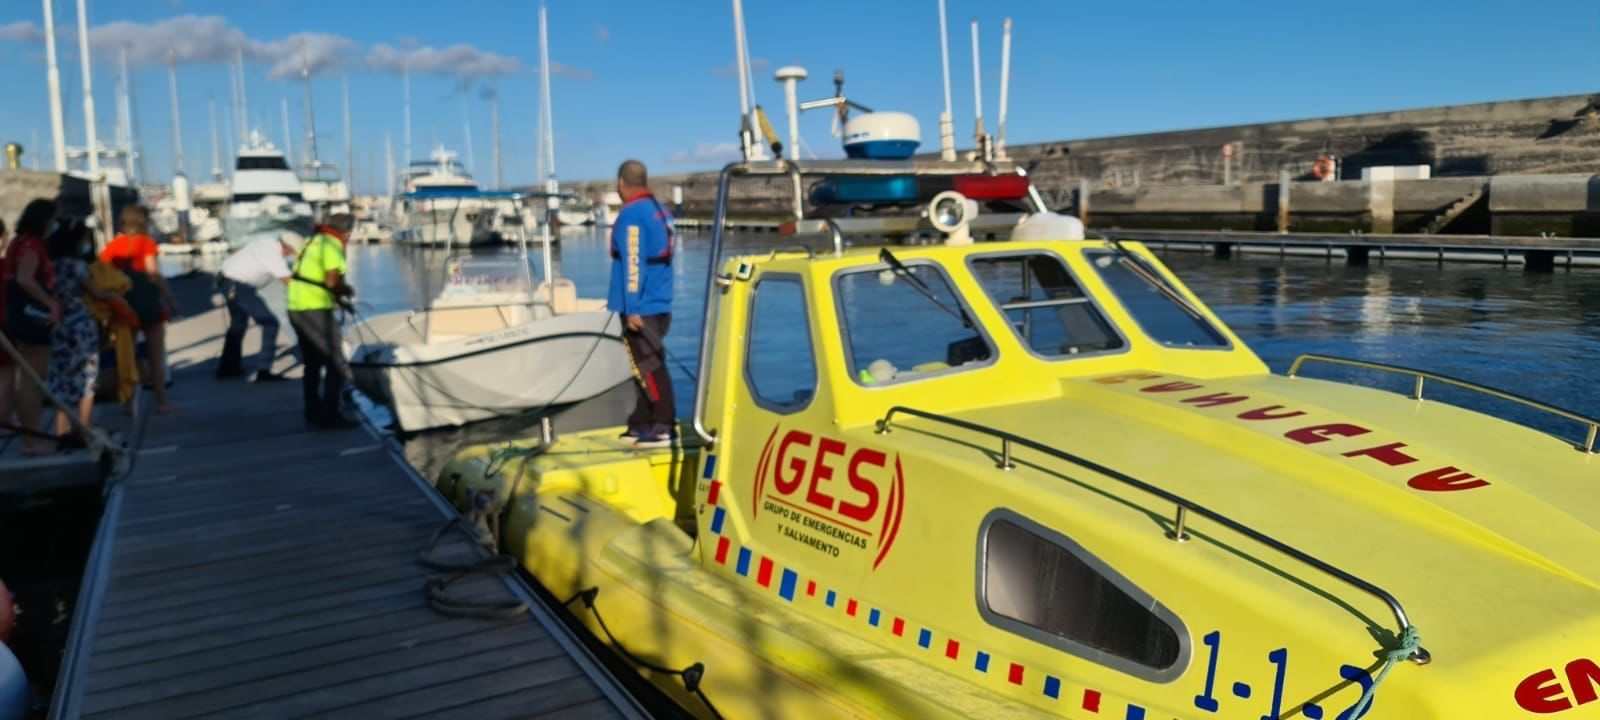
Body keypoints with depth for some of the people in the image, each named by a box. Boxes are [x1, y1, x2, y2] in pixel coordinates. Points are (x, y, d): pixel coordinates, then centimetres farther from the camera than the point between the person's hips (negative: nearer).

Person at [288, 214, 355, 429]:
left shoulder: (312, 241, 17)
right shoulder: (332, 245, -9)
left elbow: (308, 277, 18)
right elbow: (332, 281, -21)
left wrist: (338, 294, 16)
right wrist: (347, 290, -1)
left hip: (296, 308, 9)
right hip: (316, 309, -9)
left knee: (313, 363, 19)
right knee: (336, 364, -4)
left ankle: (313, 412, 26)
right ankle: (330, 415, -6)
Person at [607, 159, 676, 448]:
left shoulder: (631, 214, -13)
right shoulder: (659, 210, 14)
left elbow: (633, 264, -19)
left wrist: (632, 308, -19)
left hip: (641, 309, -9)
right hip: (660, 305, 9)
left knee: (650, 368, -6)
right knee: (645, 366, 15)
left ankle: (662, 429, -5)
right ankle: (640, 425, 22)